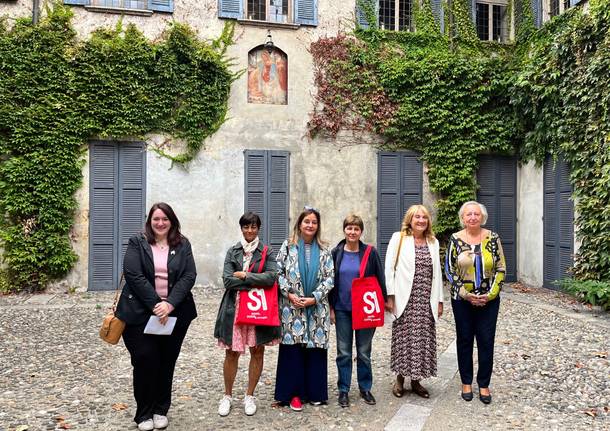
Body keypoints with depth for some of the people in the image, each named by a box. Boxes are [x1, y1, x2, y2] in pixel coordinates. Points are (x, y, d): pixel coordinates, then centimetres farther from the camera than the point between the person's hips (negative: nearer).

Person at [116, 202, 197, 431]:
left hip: (175, 313, 2)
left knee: (167, 363, 9)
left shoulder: (183, 244, 6)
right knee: (145, 361, 0)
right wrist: (155, 304, -17)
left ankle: (161, 410, 26)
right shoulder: (137, 242, 0)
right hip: (141, 313, -2)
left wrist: (170, 304, -16)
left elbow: (189, 276, -3)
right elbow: (133, 274, -10)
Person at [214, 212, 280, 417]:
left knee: (257, 352, 7)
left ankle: (250, 396, 23)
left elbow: (271, 277, -12)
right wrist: (256, 282, -11)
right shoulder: (232, 251, 6)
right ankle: (227, 396, 22)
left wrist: (245, 275, -12)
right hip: (235, 307, 1)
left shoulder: (266, 252, 2)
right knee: (232, 352, 4)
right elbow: (227, 280, -6)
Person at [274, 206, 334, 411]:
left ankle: (314, 391, 17)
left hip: (316, 308, 2)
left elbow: (329, 277, 2)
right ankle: (294, 393, 10)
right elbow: (279, 272, 0)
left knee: (315, 347, 4)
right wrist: (290, 294, -11)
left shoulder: (324, 251, 7)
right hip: (292, 306, -1)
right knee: (293, 348, -1)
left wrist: (314, 298, -8)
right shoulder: (288, 246, 3)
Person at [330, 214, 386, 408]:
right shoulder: (336, 253, 2)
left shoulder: (371, 253, -1)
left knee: (364, 352, 9)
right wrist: (331, 307, 1)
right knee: (344, 352, 7)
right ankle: (343, 390, 18)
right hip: (342, 309, 1)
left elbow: (380, 279, 2)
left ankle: (365, 388, 24)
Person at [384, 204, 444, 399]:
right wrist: (390, 296, -10)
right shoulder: (398, 238, -1)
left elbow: (437, 273, 14)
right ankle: (400, 380, 19)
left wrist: (439, 300, 11)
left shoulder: (433, 242, 12)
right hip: (405, 300, -4)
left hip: (426, 301, 4)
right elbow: (389, 268, -4)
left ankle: (416, 381, 21)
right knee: (403, 339, 2)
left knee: (424, 339, 6)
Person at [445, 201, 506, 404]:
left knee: (486, 342, 5)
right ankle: (466, 382, 25)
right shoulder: (455, 239, -4)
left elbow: (500, 269, 0)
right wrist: (466, 295, -10)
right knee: (464, 340, 10)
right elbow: (449, 270, -4)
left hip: (489, 300, 0)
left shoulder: (493, 238, -2)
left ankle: (484, 384, 21)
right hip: (462, 300, 0)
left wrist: (490, 294, -9)